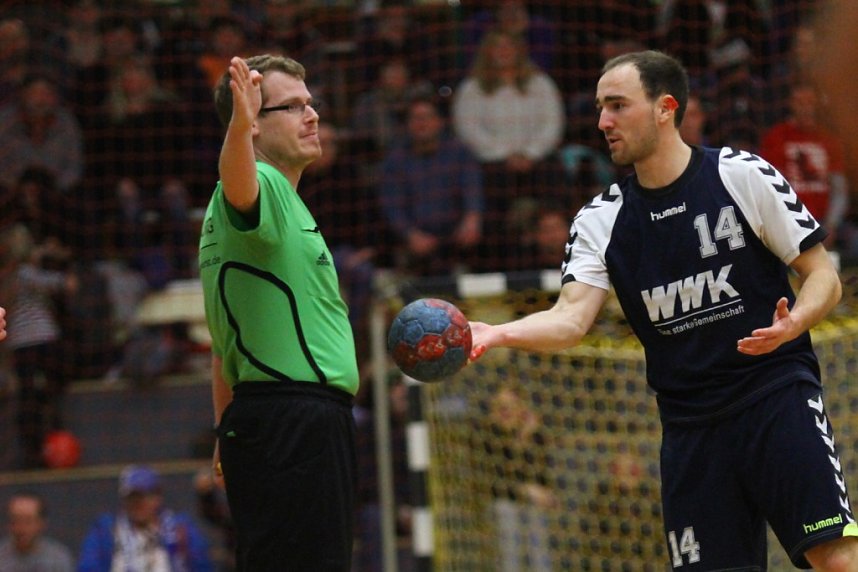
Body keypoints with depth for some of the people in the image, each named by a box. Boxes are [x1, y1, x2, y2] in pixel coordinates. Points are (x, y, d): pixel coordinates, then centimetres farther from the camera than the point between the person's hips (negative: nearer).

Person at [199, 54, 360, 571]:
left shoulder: (278, 198, 25)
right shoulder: (264, 186, -6)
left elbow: (224, 344, 28)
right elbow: (237, 181, -34)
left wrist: (228, 432, 29)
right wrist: (240, 125, -53)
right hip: (297, 425, -11)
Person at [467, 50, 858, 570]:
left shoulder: (744, 176, -3)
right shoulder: (601, 220, 7)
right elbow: (572, 318, -5)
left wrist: (792, 323, -21)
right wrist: (495, 333, -24)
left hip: (778, 395, -4)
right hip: (690, 424, 4)